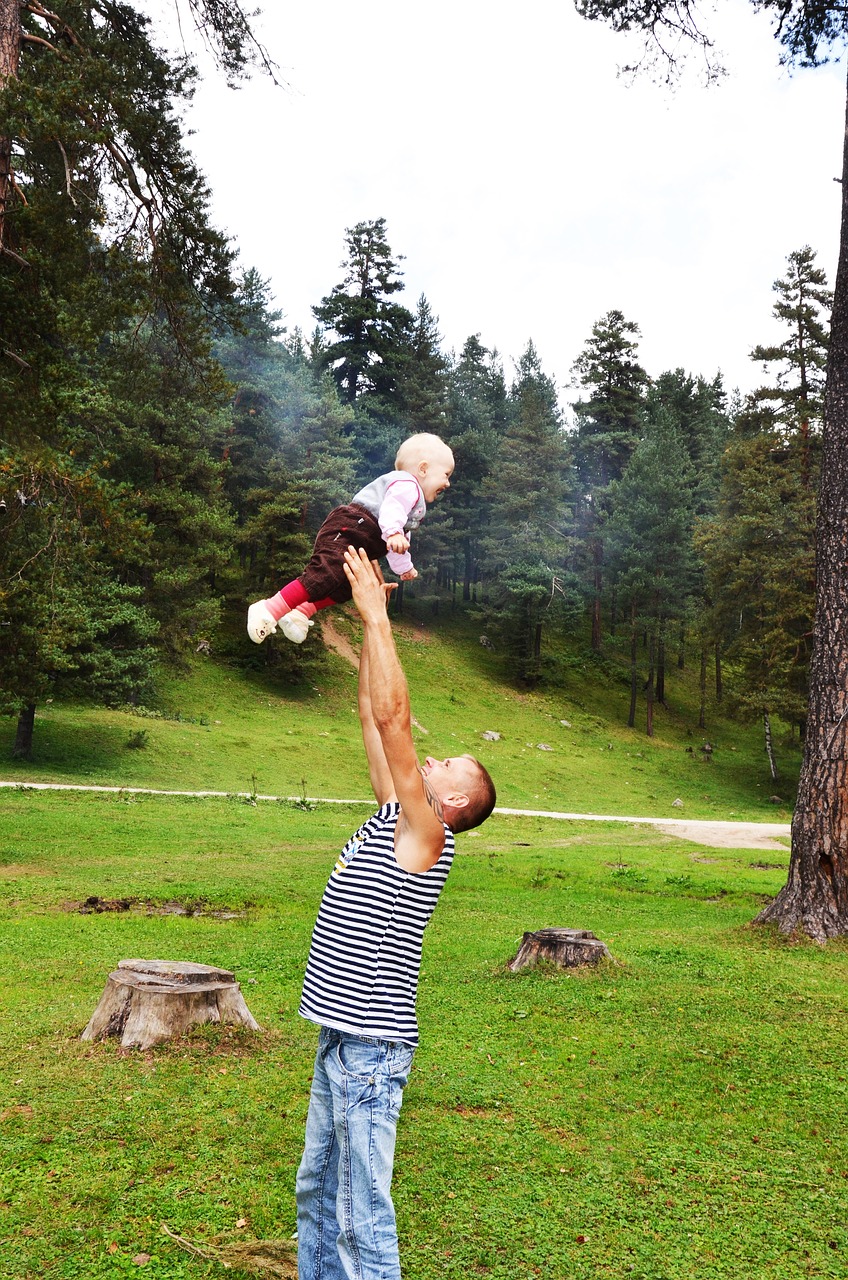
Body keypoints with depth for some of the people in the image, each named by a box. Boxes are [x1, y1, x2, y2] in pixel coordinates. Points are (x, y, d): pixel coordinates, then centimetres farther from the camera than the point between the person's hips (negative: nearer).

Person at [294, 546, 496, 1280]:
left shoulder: (424, 834, -12)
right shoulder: (393, 819, 9)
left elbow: (394, 720, -20)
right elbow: (375, 720, 9)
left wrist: (376, 616, -17)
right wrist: (370, 618, 8)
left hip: (371, 1046, -9)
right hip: (341, 1035, 9)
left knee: (363, 1213, -1)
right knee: (317, 1192, 20)